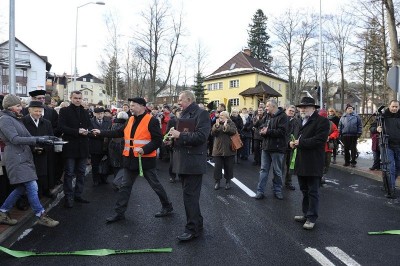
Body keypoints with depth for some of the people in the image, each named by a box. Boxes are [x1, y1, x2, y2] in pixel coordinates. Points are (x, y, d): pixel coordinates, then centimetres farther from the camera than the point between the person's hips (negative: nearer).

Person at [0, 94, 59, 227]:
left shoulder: (15, 119, 19)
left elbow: (27, 136, 13)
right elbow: (15, 139, -19)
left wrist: (43, 138, -3)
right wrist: (38, 140, -23)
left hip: (23, 157, 10)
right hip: (16, 158, -10)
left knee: (21, 188, 13)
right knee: (32, 187, -9)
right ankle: (41, 216, -1)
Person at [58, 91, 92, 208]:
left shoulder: (85, 112, 14)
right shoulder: (64, 111, -2)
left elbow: (90, 126, 14)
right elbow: (61, 127, -12)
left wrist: (87, 131, -9)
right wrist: (77, 131, -20)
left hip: (83, 147, 5)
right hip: (70, 146, -5)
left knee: (81, 173, 12)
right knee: (69, 173, 2)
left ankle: (78, 195, 23)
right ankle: (68, 197, 12)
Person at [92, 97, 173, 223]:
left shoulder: (151, 120, -13)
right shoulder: (131, 120, 10)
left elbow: (158, 140, -17)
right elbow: (119, 133, 16)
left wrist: (144, 149, -28)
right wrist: (101, 133, 13)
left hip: (145, 159, -7)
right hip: (131, 159, 7)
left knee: (155, 185, 7)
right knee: (125, 186, 10)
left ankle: (167, 207, 25)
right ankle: (119, 212, 21)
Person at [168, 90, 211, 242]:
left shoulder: (201, 114, -9)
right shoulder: (183, 115, 18)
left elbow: (201, 136, -21)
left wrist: (180, 135, -19)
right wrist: (173, 137, 5)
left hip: (193, 162, -9)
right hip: (182, 161, 9)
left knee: (190, 196, -5)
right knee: (189, 195, 16)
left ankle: (192, 229, 7)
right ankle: (197, 223, 30)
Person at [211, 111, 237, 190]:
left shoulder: (231, 123, 3)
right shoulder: (217, 124, 11)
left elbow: (233, 131, -17)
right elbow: (213, 133, -5)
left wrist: (226, 126, -26)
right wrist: (216, 125, -18)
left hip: (228, 149, -2)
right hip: (218, 149, 2)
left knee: (228, 166, 6)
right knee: (217, 166, 3)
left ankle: (228, 181, 19)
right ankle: (217, 181, 14)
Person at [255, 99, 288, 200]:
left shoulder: (282, 116, -10)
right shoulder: (266, 116, 12)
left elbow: (282, 131, -20)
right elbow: (261, 128, 13)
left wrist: (267, 132, -17)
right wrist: (262, 131, -11)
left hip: (277, 148, -6)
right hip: (266, 147, 6)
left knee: (277, 171, 8)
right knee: (263, 170, 8)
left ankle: (277, 190, 23)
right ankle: (260, 191, 12)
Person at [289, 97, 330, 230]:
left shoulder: (322, 121, -10)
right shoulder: (301, 121, 16)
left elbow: (319, 140, -20)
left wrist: (300, 142, -18)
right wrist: (292, 142, 0)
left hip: (313, 163, -8)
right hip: (301, 162, 8)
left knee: (313, 192, 2)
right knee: (304, 190, 17)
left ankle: (311, 218, 12)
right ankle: (306, 214, 30)